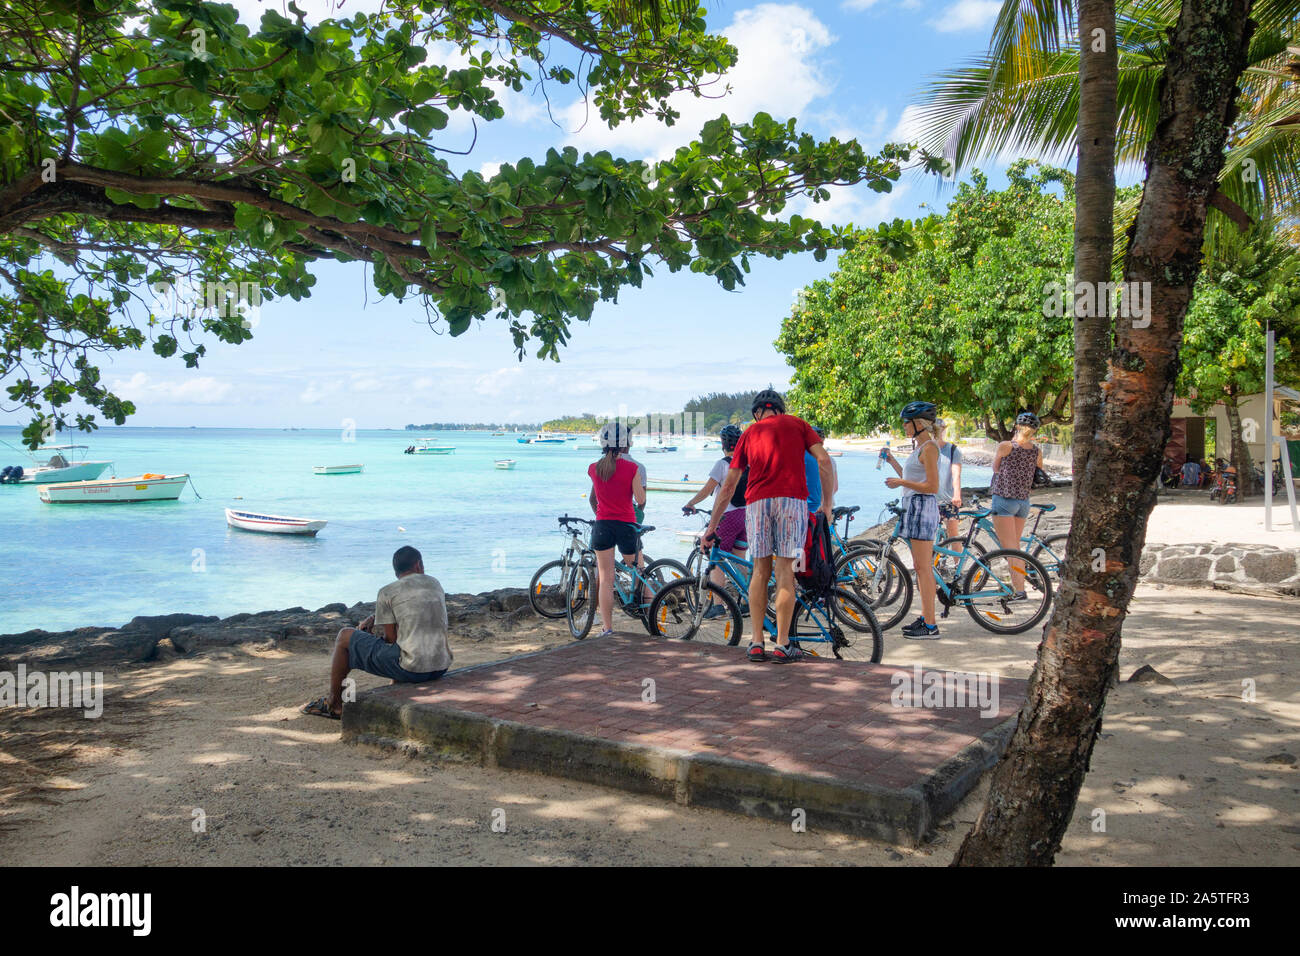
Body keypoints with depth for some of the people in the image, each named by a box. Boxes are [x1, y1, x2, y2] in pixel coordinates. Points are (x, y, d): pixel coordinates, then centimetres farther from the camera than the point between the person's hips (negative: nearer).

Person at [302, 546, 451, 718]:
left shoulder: (387, 592, -2)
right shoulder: (434, 583, 14)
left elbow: (391, 638, -2)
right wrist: (374, 617, 27)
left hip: (411, 668, -6)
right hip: (441, 667, 6)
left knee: (345, 636, 14)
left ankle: (333, 703, 26)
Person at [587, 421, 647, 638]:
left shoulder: (593, 468, 0)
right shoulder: (632, 468, -9)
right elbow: (640, 500, -9)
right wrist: (642, 488, 15)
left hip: (602, 525, 2)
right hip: (626, 524, -2)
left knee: (605, 579, 4)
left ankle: (607, 626, 1)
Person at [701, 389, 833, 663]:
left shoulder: (750, 432, 21)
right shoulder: (796, 423, 18)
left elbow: (728, 485, 20)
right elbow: (823, 459, 3)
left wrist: (712, 527, 24)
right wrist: (827, 503, 9)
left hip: (757, 500, 2)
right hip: (792, 497, -2)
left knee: (760, 571, 9)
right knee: (785, 571, 0)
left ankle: (756, 642, 9)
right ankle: (782, 645, 2)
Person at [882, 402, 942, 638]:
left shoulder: (929, 448, -13)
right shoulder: (919, 447, 17)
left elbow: (932, 486, -19)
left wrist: (900, 482, -16)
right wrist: (892, 461, 19)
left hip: (923, 508, -10)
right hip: (913, 507, 10)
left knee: (923, 568, -7)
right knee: (920, 567, 14)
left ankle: (930, 626, -4)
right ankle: (925, 618, 21)